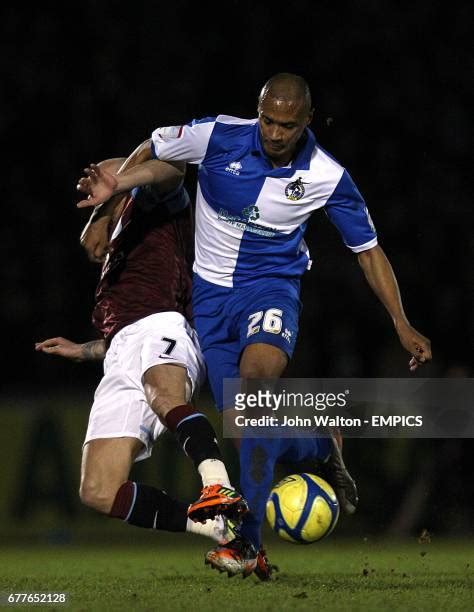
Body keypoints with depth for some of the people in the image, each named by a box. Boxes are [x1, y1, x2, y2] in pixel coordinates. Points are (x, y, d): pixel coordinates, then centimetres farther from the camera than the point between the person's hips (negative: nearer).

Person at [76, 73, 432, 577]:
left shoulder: (326, 177, -11)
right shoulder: (217, 137, -12)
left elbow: (368, 250, 1)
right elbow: (155, 154, 4)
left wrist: (402, 326, -2)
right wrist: (113, 184, -16)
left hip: (273, 285, -2)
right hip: (212, 291, 2)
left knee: (258, 370, -33)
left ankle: (246, 539, -31)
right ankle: (324, 447, 27)